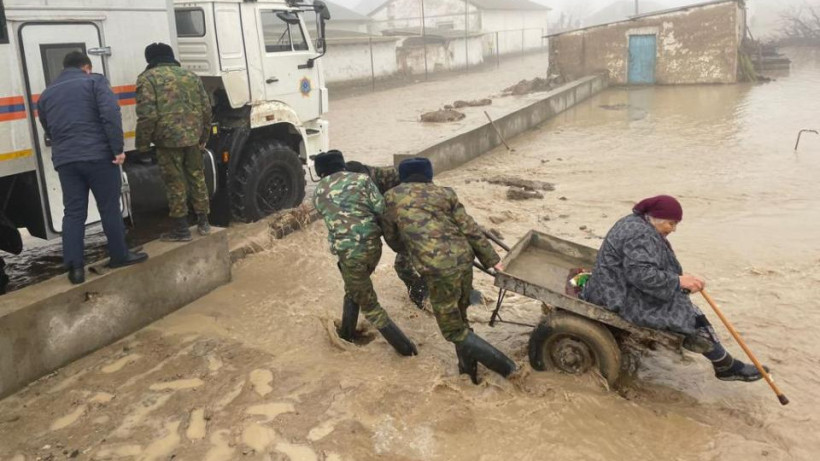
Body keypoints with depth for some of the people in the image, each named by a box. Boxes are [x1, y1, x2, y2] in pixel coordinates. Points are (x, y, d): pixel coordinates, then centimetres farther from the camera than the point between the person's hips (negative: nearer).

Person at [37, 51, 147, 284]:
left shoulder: (46, 94, 21)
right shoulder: (94, 81, 3)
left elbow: (48, 131, 23)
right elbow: (110, 114, -11)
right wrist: (117, 149, -12)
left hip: (65, 160, 4)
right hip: (98, 155, -4)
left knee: (73, 213, 6)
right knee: (109, 207, 7)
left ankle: (75, 266, 2)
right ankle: (119, 255, 16)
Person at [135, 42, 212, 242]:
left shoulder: (148, 78, -3)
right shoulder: (191, 75, 13)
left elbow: (147, 115, -12)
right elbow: (206, 109, 13)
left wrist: (142, 143, -3)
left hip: (168, 139, -5)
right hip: (193, 137, 5)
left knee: (175, 184, 3)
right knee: (197, 178, 16)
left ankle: (181, 229, 8)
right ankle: (203, 223, 22)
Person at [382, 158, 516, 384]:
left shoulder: (392, 197, 8)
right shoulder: (444, 193, 13)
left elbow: (393, 240, 17)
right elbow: (470, 230, 9)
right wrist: (493, 260, 14)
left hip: (439, 270, -5)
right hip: (463, 259, 5)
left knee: (453, 330, 10)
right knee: (460, 319, 26)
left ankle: (505, 365, 8)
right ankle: (468, 368, 34)